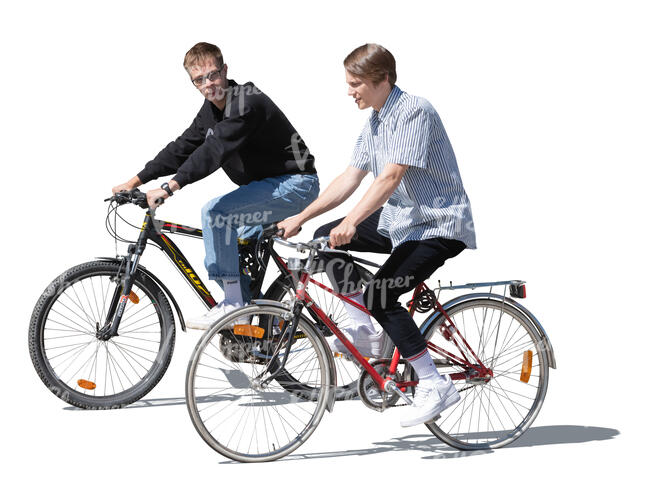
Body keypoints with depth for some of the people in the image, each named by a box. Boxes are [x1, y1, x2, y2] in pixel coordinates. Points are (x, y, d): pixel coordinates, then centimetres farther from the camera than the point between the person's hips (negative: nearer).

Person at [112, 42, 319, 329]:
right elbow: (182, 148, 9)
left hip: (295, 185, -10)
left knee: (214, 212, -23)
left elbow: (215, 151, -33)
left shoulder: (247, 103, -22)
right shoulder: (211, 110, 8)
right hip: (271, 187, 10)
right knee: (232, 250, 13)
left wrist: (169, 188, -41)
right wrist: (135, 182, 1)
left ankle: (233, 304, -18)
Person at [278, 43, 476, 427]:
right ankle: (367, 333, 6)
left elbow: (391, 177, -29)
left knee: (379, 297, -22)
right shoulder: (375, 121, 9)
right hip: (399, 219, 9)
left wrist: (351, 223, -37)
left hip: (438, 226, -9)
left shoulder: (414, 112, -19)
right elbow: (351, 177, 9)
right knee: (326, 240, 1)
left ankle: (435, 385, -12)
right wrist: (301, 217, 2)